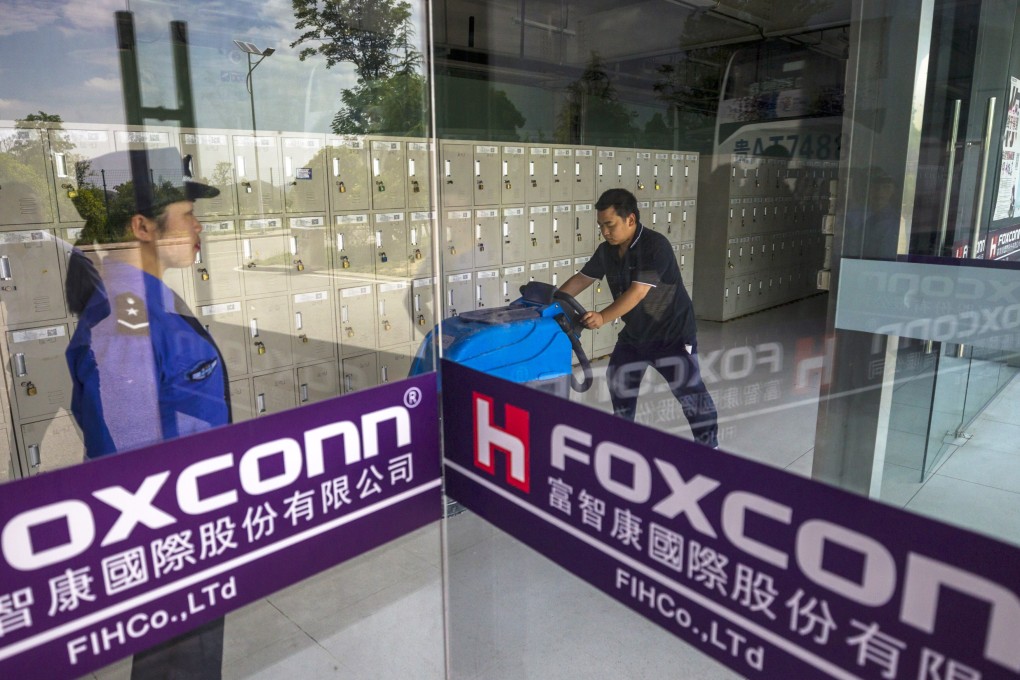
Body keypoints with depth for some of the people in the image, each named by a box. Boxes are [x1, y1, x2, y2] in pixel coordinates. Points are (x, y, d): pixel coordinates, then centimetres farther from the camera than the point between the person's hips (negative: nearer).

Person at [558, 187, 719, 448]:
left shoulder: (655, 245, -25)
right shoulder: (606, 250, -3)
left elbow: (638, 291, -34)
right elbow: (581, 279, 7)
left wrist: (603, 317, -43)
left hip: (672, 333, -7)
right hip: (634, 333, 8)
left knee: (689, 389, -11)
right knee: (619, 383, 17)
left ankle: (709, 447, 5)